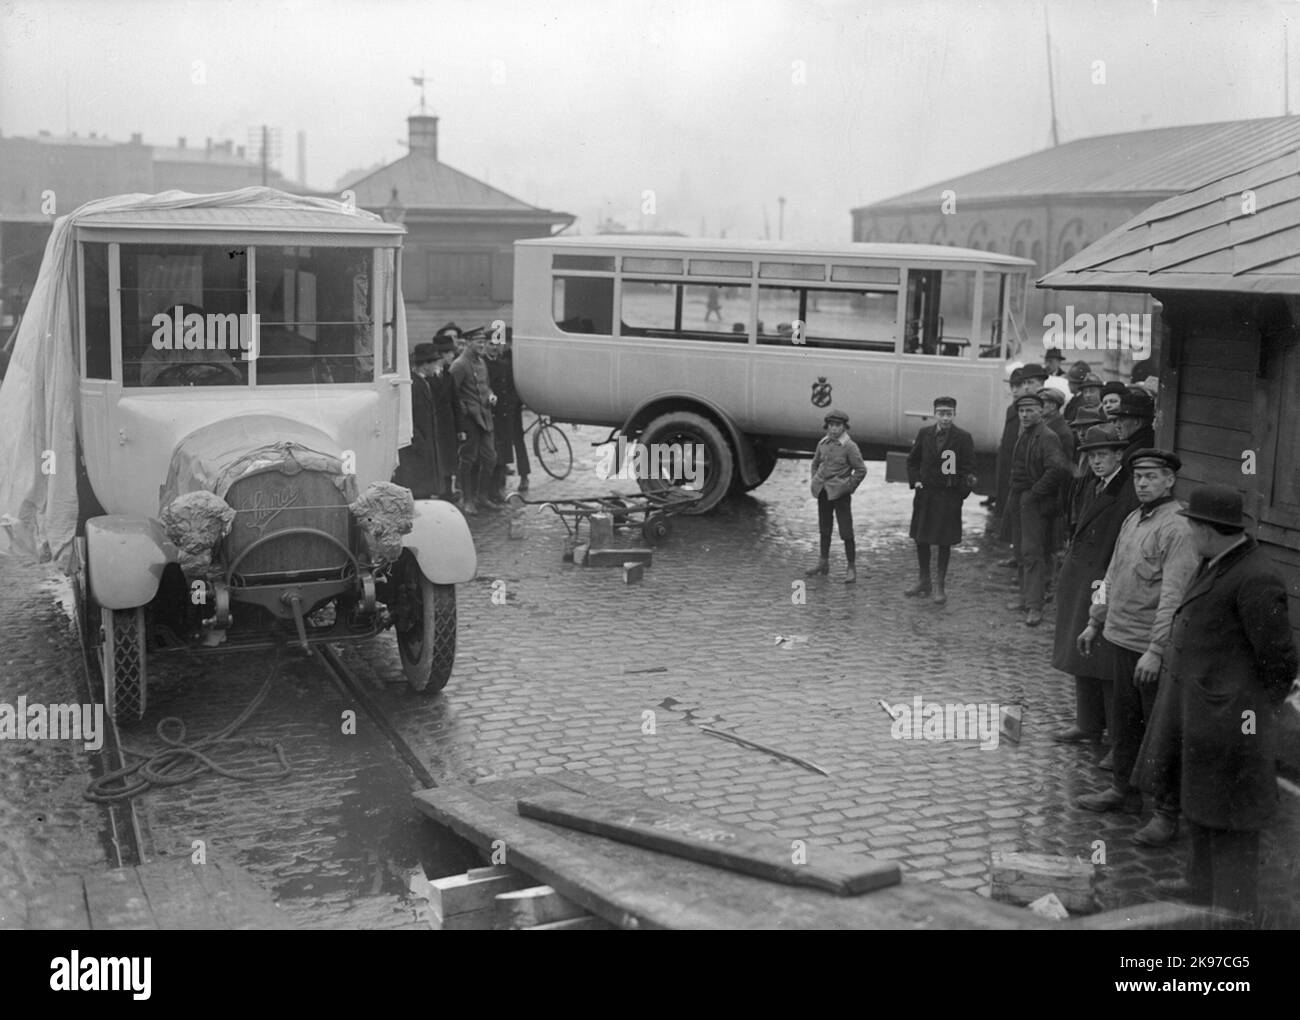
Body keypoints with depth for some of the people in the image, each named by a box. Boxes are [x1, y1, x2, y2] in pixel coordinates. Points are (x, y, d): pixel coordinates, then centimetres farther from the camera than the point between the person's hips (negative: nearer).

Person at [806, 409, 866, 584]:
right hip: (823, 493, 6)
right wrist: (815, 482, 11)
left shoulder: (850, 446, -10)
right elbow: (815, 463, 20)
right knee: (824, 529, 16)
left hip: (840, 494, -6)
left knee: (846, 532, -5)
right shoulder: (823, 443, 5)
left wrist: (849, 487, -8)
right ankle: (824, 563, 28)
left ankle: (851, 568, 2)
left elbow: (861, 470, -8)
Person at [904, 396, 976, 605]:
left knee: (945, 543, 2)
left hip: (949, 496, -4)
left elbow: (968, 468, -5)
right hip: (925, 495, 4)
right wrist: (915, 480, 3)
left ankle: (940, 586, 13)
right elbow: (912, 460, 16)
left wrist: (961, 492, -15)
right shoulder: (924, 434, 4)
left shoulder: (963, 438, -7)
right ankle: (923, 581, 26)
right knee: (921, 540, 11)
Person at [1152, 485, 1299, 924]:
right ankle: (1203, 880, 42)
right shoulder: (1217, 563, 3)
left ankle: (1235, 909, 17)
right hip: (1200, 707, 10)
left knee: (1231, 820, 4)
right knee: (1200, 802, 24)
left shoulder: (1255, 579, -25)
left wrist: (1256, 710, -7)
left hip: (1228, 718, -10)